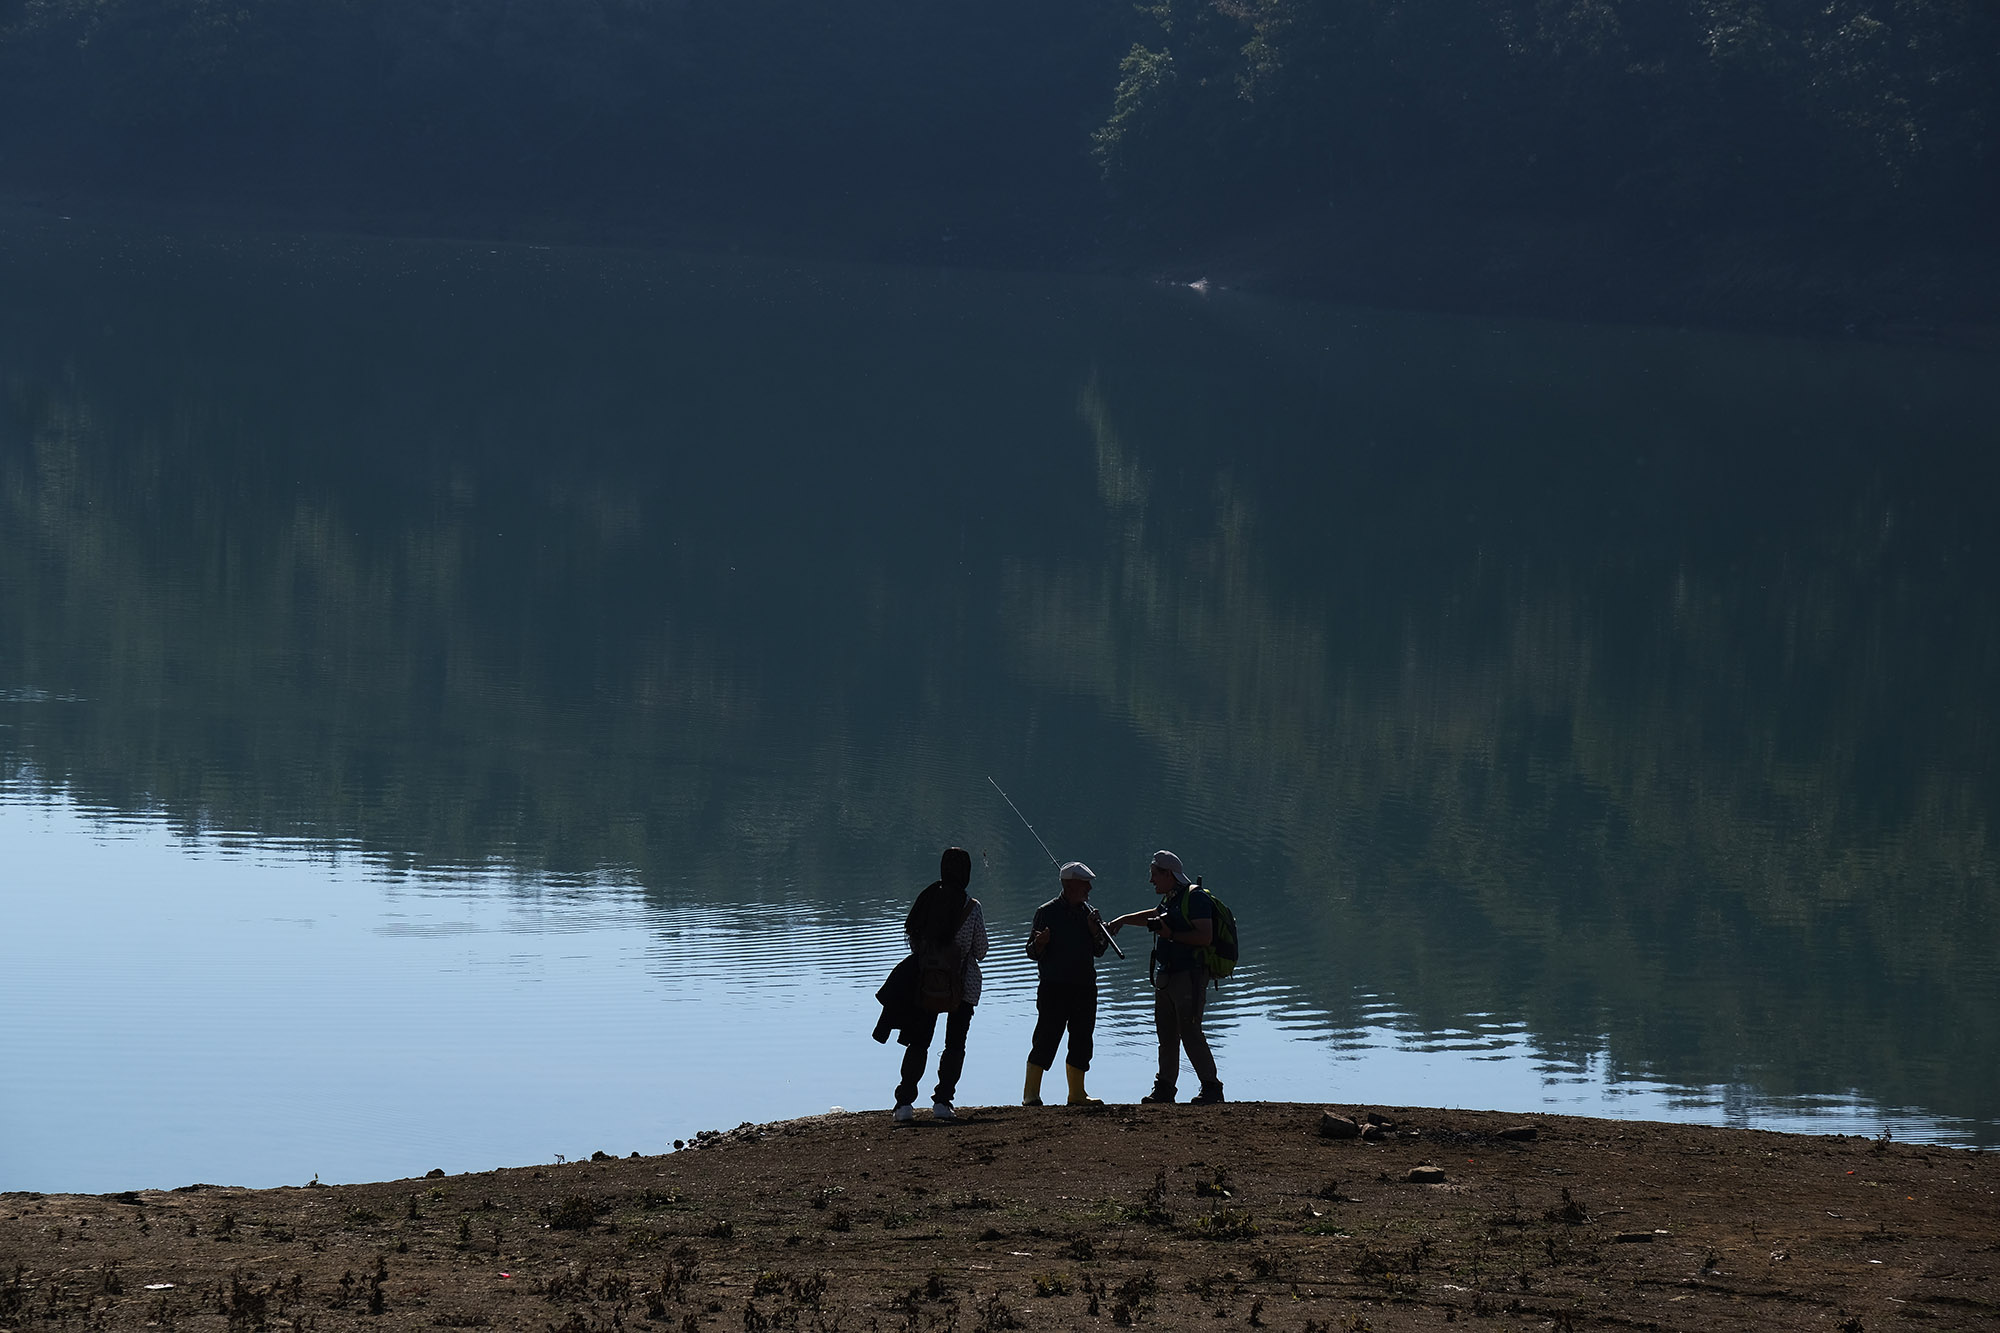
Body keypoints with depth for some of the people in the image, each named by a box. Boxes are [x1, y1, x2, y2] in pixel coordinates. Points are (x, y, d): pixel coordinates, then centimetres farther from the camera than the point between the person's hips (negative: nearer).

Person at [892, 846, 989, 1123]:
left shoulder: (926, 900, -3)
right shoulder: (972, 907, -10)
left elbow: (912, 939, 3)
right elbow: (980, 951, -3)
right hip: (962, 985, -2)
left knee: (918, 1043, 8)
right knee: (955, 1045, 9)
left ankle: (905, 1102, -1)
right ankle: (942, 1102, 0)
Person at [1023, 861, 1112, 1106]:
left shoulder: (1089, 912, 12)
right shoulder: (1047, 912, -2)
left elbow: (1099, 950, 14)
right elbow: (1033, 952, -2)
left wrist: (1095, 931, -4)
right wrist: (1039, 943, -24)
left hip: (1085, 987, 5)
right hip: (1054, 987, -5)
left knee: (1082, 1040, 8)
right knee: (1046, 1040, -9)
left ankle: (1077, 1093, 18)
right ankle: (1031, 1093, -5)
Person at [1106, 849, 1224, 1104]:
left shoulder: (1195, 898, -12)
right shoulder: (1169, 899, 17)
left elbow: (1205, 937, -20)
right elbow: (1153, 915, 40)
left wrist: (1172, 934, -18)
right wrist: (1122, 920, 41)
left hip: (1189, 976, -9)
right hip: (1166, 977, 9)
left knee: (1190, 1033, -12)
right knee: (1166, 1035, 11)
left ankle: (1211, 1087, -7)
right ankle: (1164, 1087, 17)